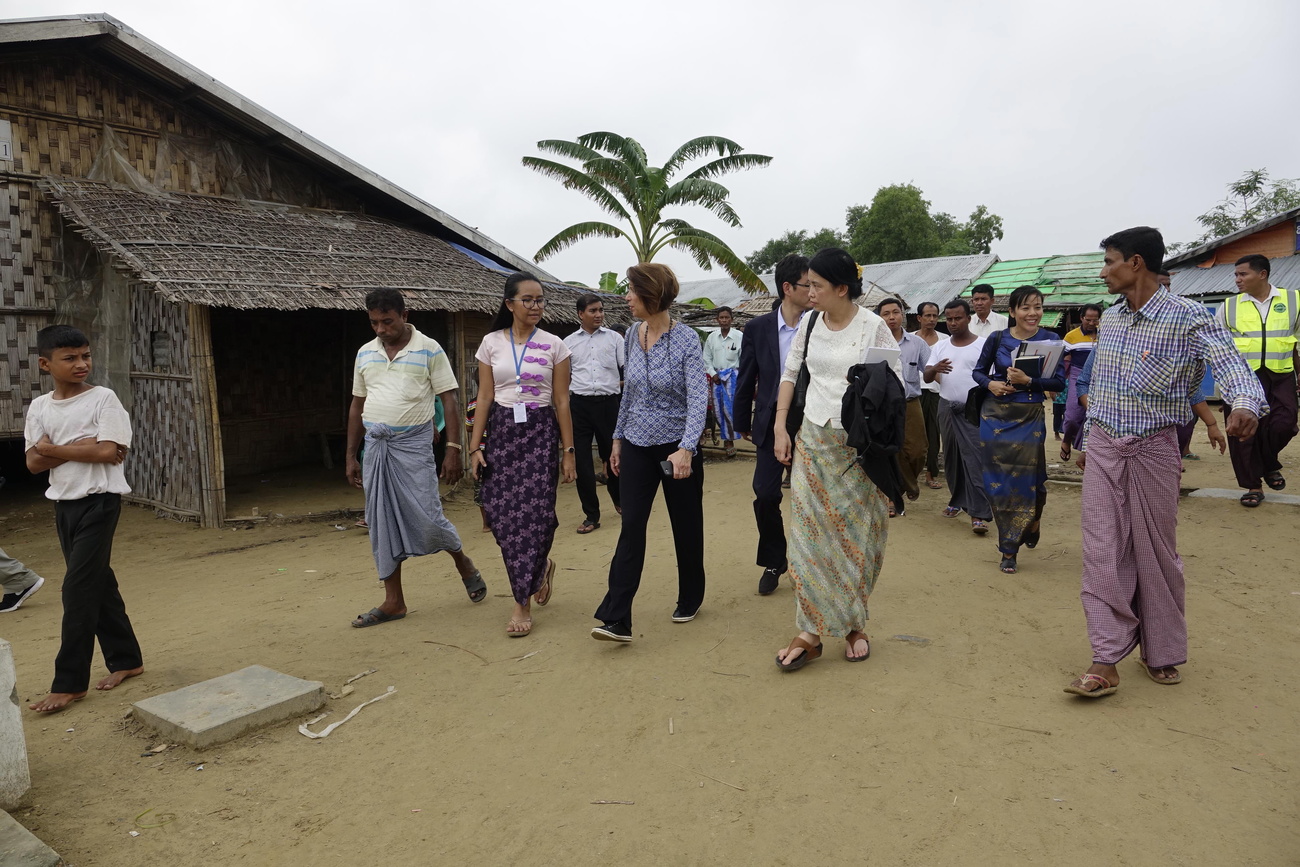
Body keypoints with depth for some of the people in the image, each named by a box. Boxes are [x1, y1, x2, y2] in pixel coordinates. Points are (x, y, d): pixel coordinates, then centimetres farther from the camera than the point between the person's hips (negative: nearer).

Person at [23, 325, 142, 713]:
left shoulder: (103, 398, -8)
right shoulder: (39, 406, 6)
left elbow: (108, 452, -18)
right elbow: (34, 462, 0)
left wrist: (53, 448, -8)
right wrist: (80, 448, -14)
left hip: (99, 502, -6)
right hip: (63, 504, 6)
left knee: (78, 590, -6)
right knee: (98, 583, 13)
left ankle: (70, 682, 3)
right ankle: (126, 659, 26)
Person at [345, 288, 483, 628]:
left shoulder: (429, 350, -2)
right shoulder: (365, 353, 11)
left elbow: (449, 401, -4)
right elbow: (357, 406, 16)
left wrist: (454, 450, -11)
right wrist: (350, 456, 14)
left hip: (413, 444, -5)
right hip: (375, 446, 5)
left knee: (427, 519, -7)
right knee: (382, 524, 6)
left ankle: (463, 564, 23)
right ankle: (394, 600, 16)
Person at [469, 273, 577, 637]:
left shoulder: (554, 345, 0)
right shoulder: (491, 343, 5)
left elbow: (562, 401, 0)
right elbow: (484, 398, 5)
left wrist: (568, 450, -3)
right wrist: (475, 446, 0)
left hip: (540, 432, -2)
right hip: (502, 432, 2)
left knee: (534, 512, -8)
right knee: (500, 512, -3)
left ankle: (522, 604, 5)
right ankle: (541, 565, 25)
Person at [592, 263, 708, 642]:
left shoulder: (685, 339, -14)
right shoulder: (633, 334, 2)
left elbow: (698, 398, -22)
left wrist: (686, 449, -33)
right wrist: (618, 438, 14)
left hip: (677, 448, -4)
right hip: (637, 445, 4)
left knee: (686, 526, 11)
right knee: (631, 527, -4)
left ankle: (690, 600, 33)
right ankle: (616, 618, -5)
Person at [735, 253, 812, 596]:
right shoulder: (758, 328, -2)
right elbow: (746, 379, 4)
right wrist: (743, 423, 8)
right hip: (771, 423, 0)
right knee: (766, 494, 0)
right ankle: (773, 563, 20)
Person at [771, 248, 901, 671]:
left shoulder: (874, 327, -8)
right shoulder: (809, 322, 3)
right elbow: (790, 374, 12)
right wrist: (780, 428, 6)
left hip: (859, 446, -3)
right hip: (812, 440, 3)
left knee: (856, 537, 6)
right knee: (808, 534, 0)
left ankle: (853, 625, 24)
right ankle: (811, 633, 8)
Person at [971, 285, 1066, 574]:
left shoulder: (1050, 340, -3)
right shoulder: (997, 339, 1)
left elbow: (1059, 382, -6)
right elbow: (978, 371, 10)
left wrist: (1028, 381, -21)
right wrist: (990, 383, -10)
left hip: (1030, 417, -1)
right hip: (995, 415, 1)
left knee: (1026, 479, 0)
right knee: (998, 479, 4)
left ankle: (1010, 550, 20)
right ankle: (1010, 542, 22)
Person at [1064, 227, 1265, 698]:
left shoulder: (1187, 317, -10)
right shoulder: (1109, 318, 8)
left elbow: (1229, 362, -24)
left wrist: (1245, 403, -46)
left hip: (1153, 449, -4)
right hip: (1102, 448, 4)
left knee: (1156, 553, 8)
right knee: (1102, 552, -1)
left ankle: (1161, 653, 26)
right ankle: (1106, 661, 2)